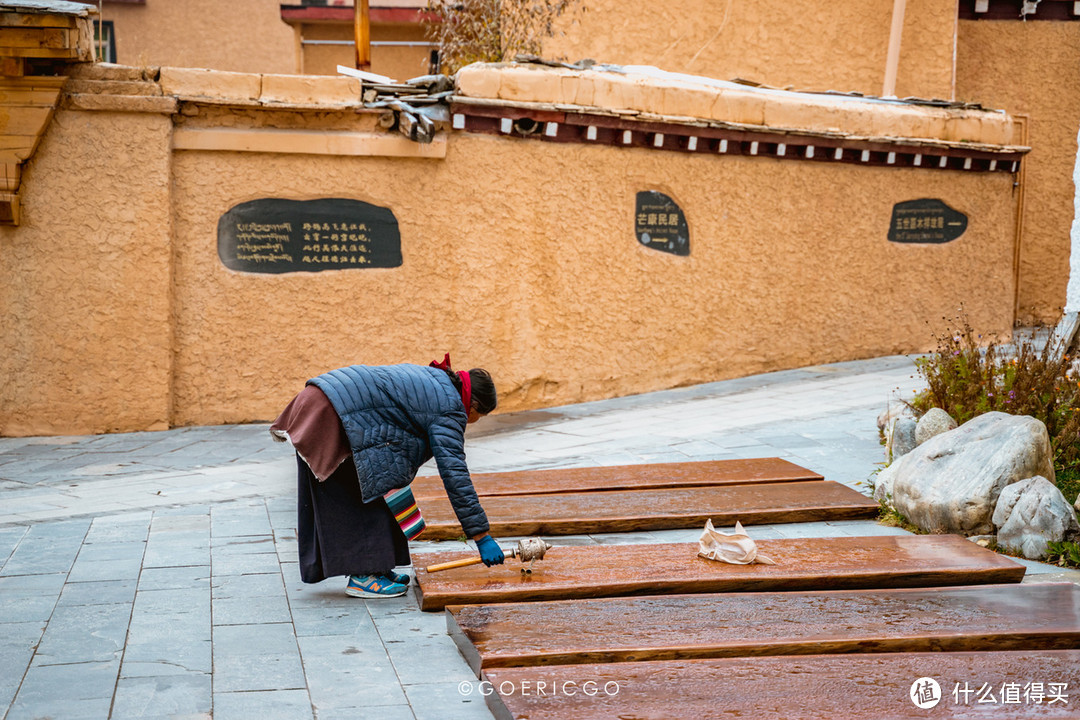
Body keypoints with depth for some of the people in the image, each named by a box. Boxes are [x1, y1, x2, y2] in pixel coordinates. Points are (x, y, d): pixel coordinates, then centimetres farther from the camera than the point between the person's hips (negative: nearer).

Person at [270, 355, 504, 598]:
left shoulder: (435, 378, 18)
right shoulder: (450, 410, -9)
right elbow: (454, 473, -15)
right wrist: (482, 537, -14)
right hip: (334, 417, -10)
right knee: (372, 496, -1)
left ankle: (367, 570, 22)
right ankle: (364, 577, 1)